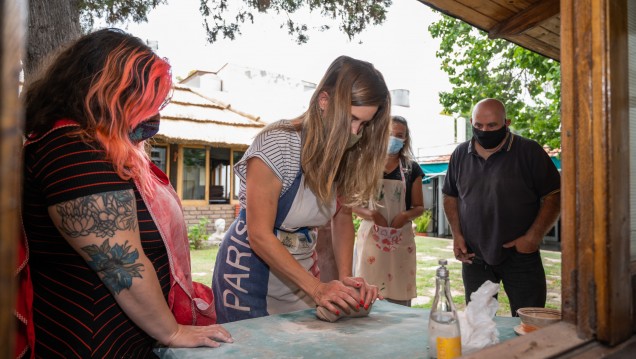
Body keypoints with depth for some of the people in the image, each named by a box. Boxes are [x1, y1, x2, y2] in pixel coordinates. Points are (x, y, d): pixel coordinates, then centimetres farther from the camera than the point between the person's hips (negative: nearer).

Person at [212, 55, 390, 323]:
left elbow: (343, 219, 2)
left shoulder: (346, 154, -6)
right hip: (250, 273, -5)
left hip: (301, 272, 6)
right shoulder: (277, 144, -24)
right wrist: (317, 288, -24)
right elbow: (259, 236, -23)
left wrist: (345, 278, -12)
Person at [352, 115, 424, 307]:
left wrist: (406, 215, -10)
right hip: (370, 236, -1)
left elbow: (419, 207, 11)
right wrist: (371, 214, -14)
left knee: (400, 301, 4)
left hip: (401, 239, 1)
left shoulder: (412, 169, 8)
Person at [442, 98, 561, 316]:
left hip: (520, 255, -3)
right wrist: (456, 235, 2)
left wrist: (534, 237, -14)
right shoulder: (461, 154, 6)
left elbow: (553, 196, -5)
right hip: (474, 257, 3)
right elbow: (451, 196, 13)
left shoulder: (529, 151, -5)